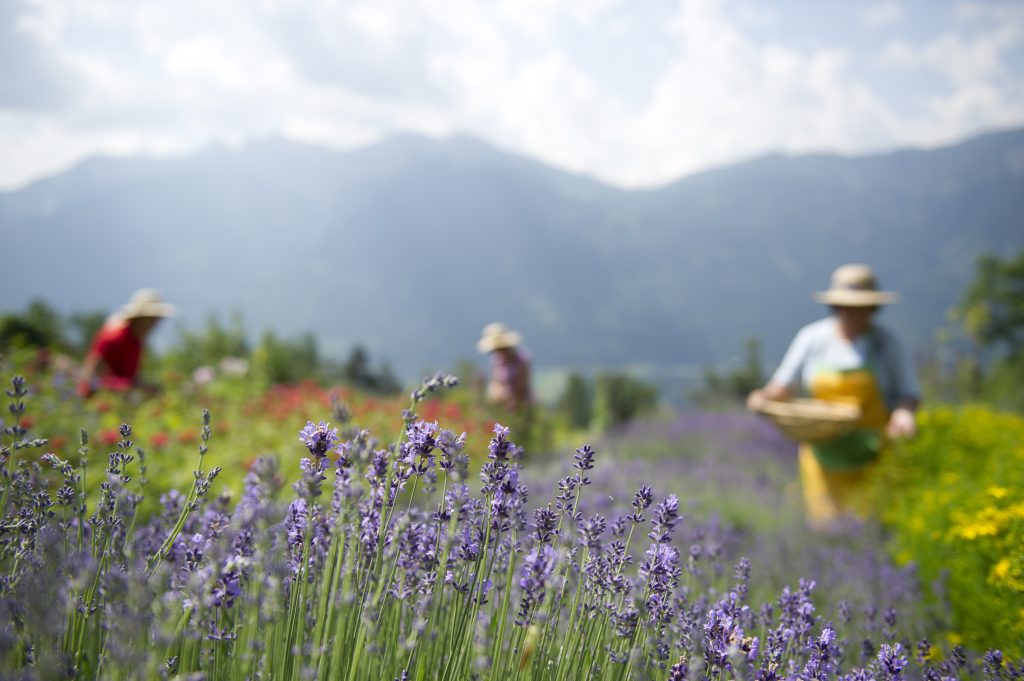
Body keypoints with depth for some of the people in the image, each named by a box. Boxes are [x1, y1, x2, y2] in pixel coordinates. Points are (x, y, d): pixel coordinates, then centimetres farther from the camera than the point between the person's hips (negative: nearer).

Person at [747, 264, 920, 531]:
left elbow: (909, 393, 6)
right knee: (826, 525, -3)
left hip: (872, 456, -1)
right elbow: (785, 386, 12)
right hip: (824, 454, 1)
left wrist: (904, 412, -16)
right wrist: (764, 397, -8)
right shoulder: (812, 338, 3)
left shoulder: (885, 342, 2)